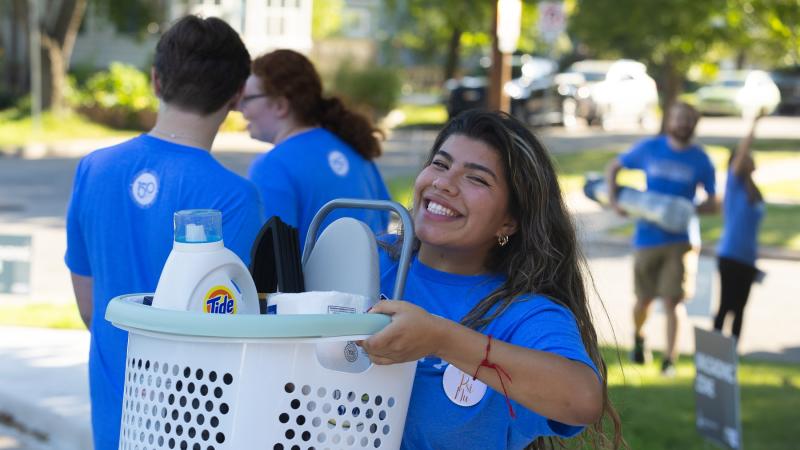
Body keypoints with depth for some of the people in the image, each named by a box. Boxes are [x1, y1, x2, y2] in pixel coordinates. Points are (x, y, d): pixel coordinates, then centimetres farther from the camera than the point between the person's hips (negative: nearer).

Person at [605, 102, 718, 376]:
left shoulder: (701, 160, 1)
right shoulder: (649, 148, 2)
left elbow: (712, 205, 5)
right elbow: (613, 168, 14)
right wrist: (614, 201, -2)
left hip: (680, 240, -1)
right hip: (647, 238, 1)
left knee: (673, 300, -9)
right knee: (644, 300, 10)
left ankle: (670, 360, -2)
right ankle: (638, 336, 41)